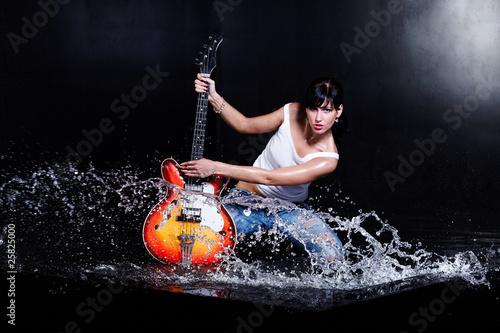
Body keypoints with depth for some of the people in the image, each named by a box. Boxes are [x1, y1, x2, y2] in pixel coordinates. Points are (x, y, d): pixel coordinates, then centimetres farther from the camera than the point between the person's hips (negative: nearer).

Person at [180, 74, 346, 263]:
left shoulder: (328, 159, -24)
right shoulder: (292, 113, -15)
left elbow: (268, 178, -29)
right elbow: (244, 125, 1)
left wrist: (216, 168, -32)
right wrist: (213, 97, -14)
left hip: (290, 208, -1)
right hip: (249, 197, 1)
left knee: (332, 255, -24)